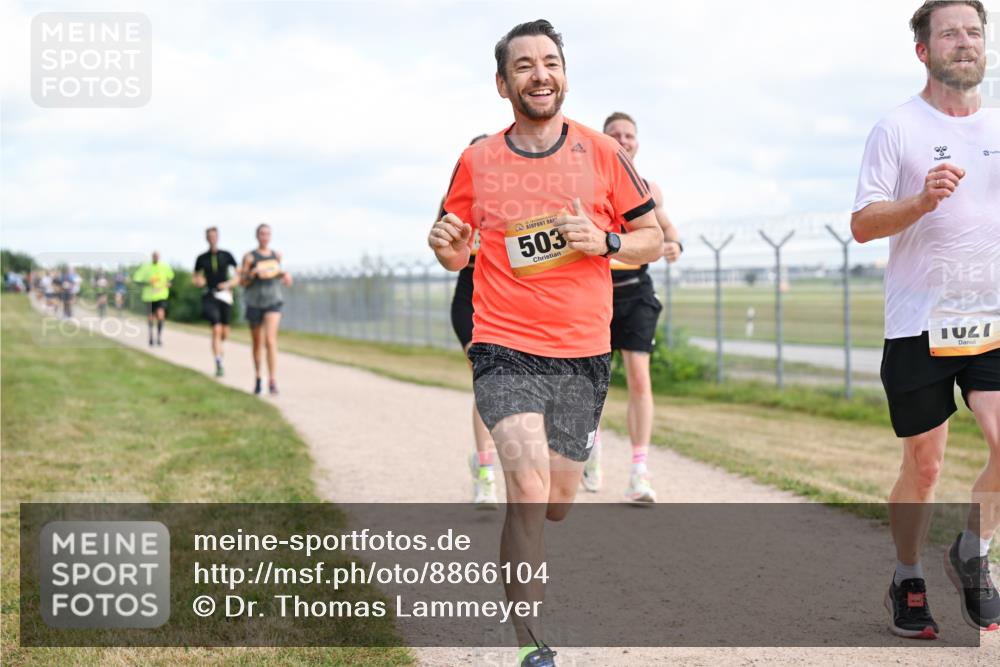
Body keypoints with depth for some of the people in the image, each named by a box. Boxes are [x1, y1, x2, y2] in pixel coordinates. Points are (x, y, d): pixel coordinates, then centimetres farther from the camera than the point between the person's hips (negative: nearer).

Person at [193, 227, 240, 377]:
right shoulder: (202, 258, 5)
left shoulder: (226, 256, 3)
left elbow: (239, 275, 4)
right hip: (210, 295, -1)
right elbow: (194, 277, 16)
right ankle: (219, 364, -15)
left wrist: (229, 284, -13)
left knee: (225, 333, 7)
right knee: (216, 330, -17)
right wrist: (197, 282, -7)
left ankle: (217, 347, 43)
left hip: (225, 295, 1)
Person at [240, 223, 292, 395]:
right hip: (254, 303, 0)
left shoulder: (276, 255, 7)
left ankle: (273, 382, -21)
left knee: (270, 340, -16)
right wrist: (253, 273, -20)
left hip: (273, 303, 1)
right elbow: (242, 282, -3)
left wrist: (285, 275, 4)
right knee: (257, 343, 11)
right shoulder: (249, 257, -3)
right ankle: (258, 378, 31)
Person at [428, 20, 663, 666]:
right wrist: (445, 243, -10)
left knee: (555, 504, 10)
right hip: (505, 350, -1)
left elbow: (653, 238, 8)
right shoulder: (477, 162, 4)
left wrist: (604, 242, -12)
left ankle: (518, 548, 47)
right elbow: (457, 254, 14)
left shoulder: (603, 154, 2)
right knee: (529, 489, -19)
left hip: (584, 354, 2)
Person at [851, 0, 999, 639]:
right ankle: (908, 581, 26)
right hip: (919, 324, -3)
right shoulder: (898, 129, -1)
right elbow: (862, 224, -6)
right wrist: (922, 201, -22)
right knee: (923, 467, 5)